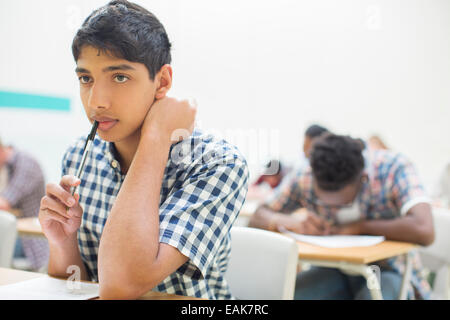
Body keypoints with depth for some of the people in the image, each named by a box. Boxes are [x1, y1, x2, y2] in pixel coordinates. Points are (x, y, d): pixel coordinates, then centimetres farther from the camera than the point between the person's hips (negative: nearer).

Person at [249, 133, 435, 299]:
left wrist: (360, 226, -26)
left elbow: (424, 231, -35)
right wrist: (290, 222, -24)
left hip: (388, 271, -3)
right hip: (336, 271, 3)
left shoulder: (394, 168, -21)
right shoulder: (306, 179, -12)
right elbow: (258, 217, -2)